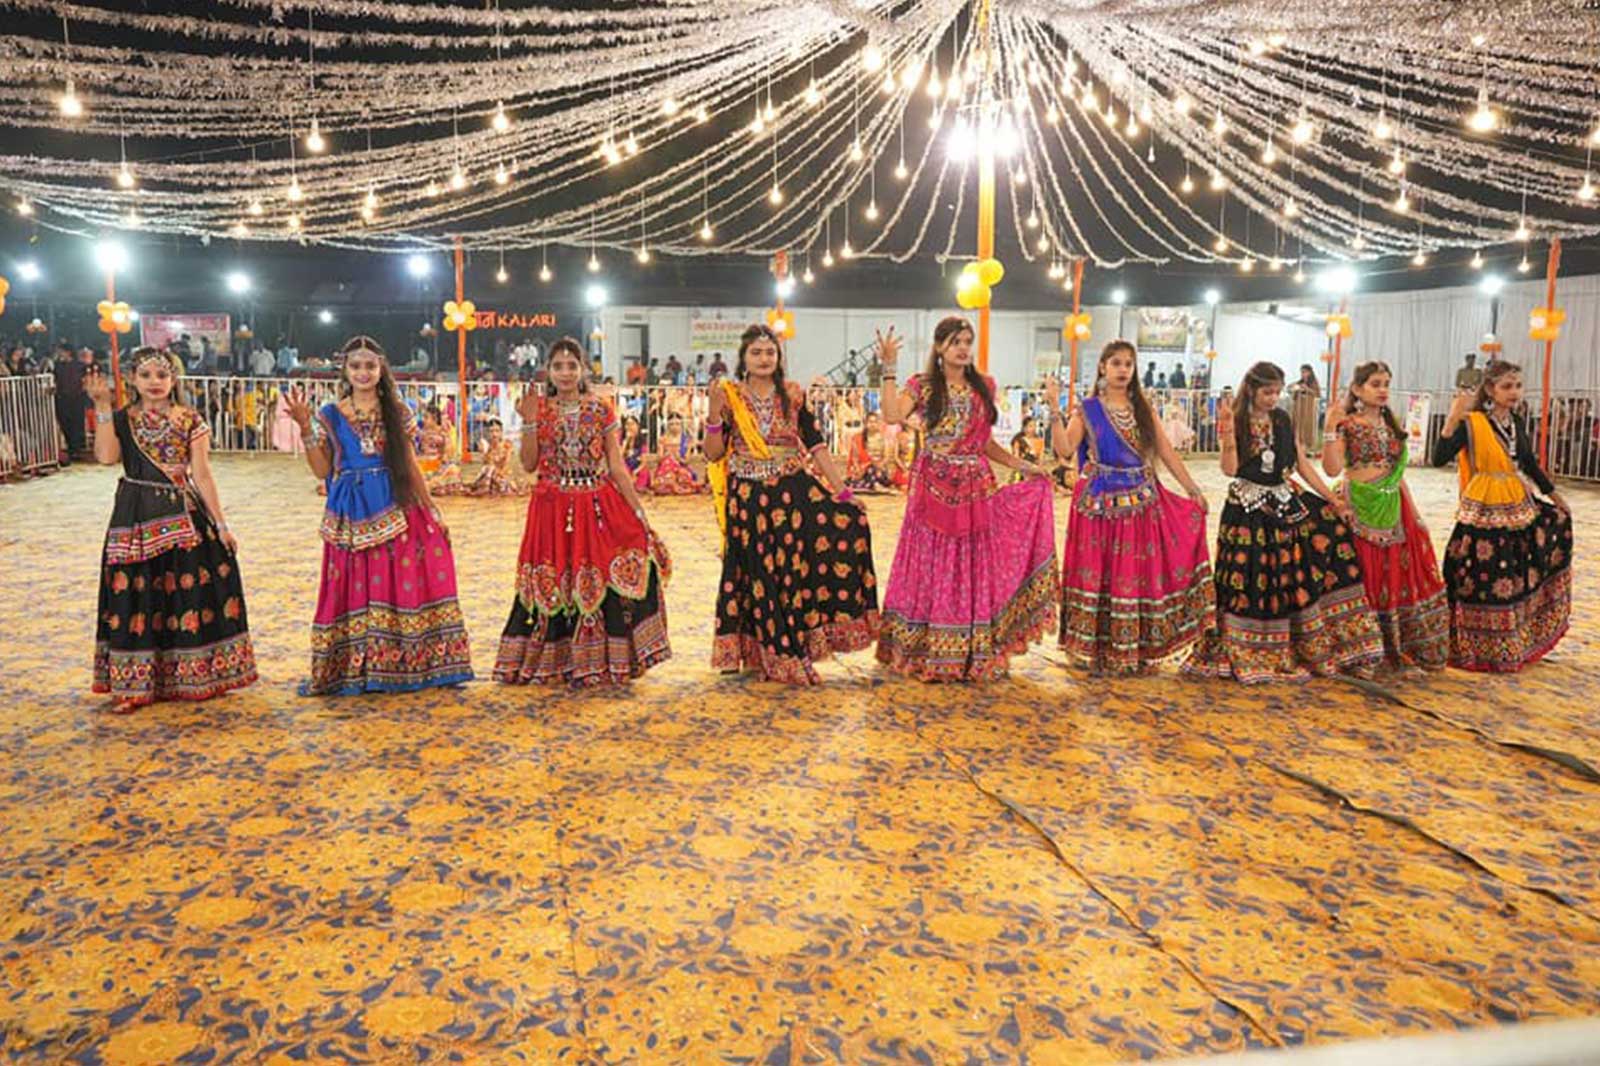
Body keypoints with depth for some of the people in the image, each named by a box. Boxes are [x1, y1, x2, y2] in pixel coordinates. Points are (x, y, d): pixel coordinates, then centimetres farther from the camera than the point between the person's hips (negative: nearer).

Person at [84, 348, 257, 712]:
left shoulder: (190, 421, 2)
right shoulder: (122, 419, 6)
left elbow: (202, 475, -1)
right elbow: (106, 456, -14)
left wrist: (221, 525, -4)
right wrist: (103, 407, -14)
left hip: (183, 518, -1)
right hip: (136, 520, 1)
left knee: (188, 592, 1)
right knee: (135, 598, 2)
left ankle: (190, 675, 15)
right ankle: (134, 685, 11)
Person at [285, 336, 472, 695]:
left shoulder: (395, 411, 8)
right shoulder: (331, 415, 5)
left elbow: (410, 464, 9)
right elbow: (322, 470, 1)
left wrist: (431, 508, 6)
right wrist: (305, 428, -9)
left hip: (395, 510, 1)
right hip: (352, 515, -1)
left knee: (400, 583, -1)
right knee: (356, 590, -1)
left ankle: (402, 664, 9)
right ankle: (353, 669, 10)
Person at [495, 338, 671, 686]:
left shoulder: (601, 409, 4)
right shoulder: (539, 408, 5)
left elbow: (616, 466, 2)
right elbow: (529, 464, 0)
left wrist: (638, 510, -4)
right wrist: (530, 422, -12)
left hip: (598, 507, 0)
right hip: (552, 509, 0)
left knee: (604, 583, -7)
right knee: (551, 587, 1)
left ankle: (599, 661, 7)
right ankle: (551, 662, 16)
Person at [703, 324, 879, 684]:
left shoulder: (793, 395, 5)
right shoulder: (729, 397, 1)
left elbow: (815, 445, 3)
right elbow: (713, 454, -2)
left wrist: (840, 488, -5)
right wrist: (715, 414, -17)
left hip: (794, 491, 2)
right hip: (749, 499, -1)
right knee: (760, 575, 2)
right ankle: (775, 656, 20)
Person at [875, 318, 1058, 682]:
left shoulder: (984, 386, 11)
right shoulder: (922, 385, 0)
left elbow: (985, 443, 16)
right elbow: (892, 415, -19)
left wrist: (1022, 465, 10)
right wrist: (889, 368, -19)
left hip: (976, 487, 3)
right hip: (934, 488, -3)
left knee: (975, 569, 5)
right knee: (933, 569, 2)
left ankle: (975, 654, 15)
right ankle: (927, 652, 11)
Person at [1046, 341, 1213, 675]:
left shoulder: (1143, 409, 11)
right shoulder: (1087, 410, 1)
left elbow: (1166, 452, 9)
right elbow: (1064, 449, -13)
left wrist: (1192, 489, 4)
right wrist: (1054, 409, -20)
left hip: (1143, 503, 3)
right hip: (1102, 504, -3)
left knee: (1141, 574, 5)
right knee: (1101, 573, 0)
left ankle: (1138, 649, 16)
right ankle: (1096, 651, 11)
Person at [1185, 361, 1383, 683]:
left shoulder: (1283, 421, 7)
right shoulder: (1237, 422, -7)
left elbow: (1302, 464, 9)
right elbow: (1230, 469, -16)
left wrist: (1333, 500, 6)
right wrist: (1229, 433, -29)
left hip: (1286, 503, 5)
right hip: (1249, 511, -5)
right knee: (1251, 580, -3)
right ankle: (1243, 655, 14)